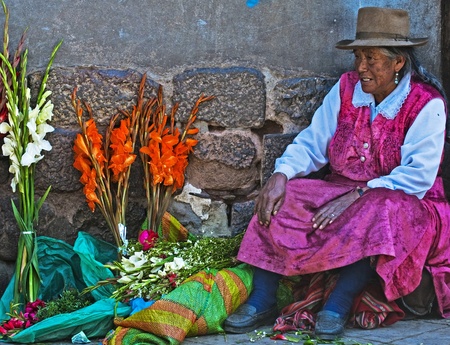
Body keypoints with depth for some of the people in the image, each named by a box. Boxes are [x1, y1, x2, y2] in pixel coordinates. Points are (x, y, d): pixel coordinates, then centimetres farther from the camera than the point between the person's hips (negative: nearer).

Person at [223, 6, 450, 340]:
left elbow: (418, 176, -19)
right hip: (341, 191, 5)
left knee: (379, 214, -39)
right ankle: (262, 300, -22)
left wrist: (356, 196, -26)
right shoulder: (347, 88, 2)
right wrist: (281, 174, -17)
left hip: (403, 202, -5)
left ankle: (338, 306, -32)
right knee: (281, 199, -18)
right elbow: (311, 143, 3)